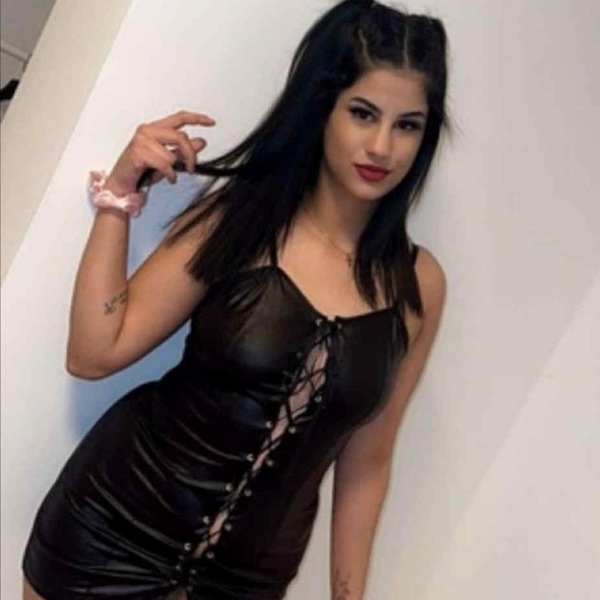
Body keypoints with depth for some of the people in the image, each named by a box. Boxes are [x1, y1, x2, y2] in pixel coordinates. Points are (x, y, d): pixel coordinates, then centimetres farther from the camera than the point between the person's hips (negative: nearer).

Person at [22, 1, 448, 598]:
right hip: (117, 525, -1)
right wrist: (119, 193, -17)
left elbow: (366, 464, 2)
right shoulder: (236, 212, -9)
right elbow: (94, 353, -11)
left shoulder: (418, 285, -5)